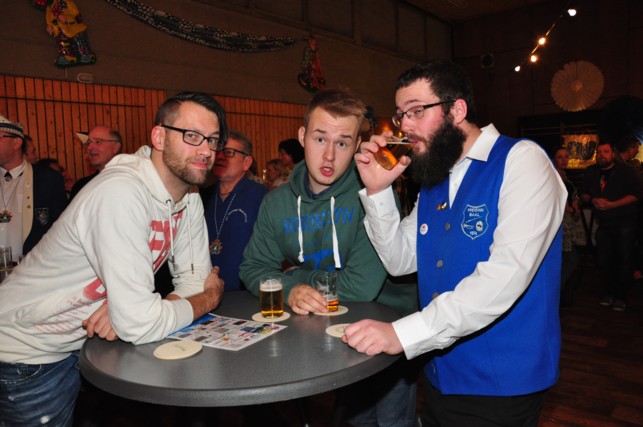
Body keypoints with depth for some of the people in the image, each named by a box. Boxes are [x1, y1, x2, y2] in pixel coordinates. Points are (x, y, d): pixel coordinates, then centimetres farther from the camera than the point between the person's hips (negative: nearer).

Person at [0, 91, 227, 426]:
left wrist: (132, 309, -22)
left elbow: (194, 279, -2)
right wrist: (210, 296, -16)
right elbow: (139, 325, -35)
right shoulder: (122, 192, -32)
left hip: (90, 340, 7)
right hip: (29, 354, -7)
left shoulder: (189, 198, -5)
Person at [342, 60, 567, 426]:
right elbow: (401, 262, 6)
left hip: (501, 384, -6)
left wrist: (403, 333, -31)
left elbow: (508, 272, -28)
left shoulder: (521, 160, -16)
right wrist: (377, 191, -7)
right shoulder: (433, 179, 8)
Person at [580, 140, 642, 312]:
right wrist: (593, 200, -10)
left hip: (625, 222, -4)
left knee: (624, 259, -1)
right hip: (603, 223, 4)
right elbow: (583, 194, 12)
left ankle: (621, 297, 9)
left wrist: (612, 204, -22)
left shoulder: (626, 171, -7)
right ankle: (608, 293, 22)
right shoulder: (591, 172, 7)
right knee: (604, 260, 7)